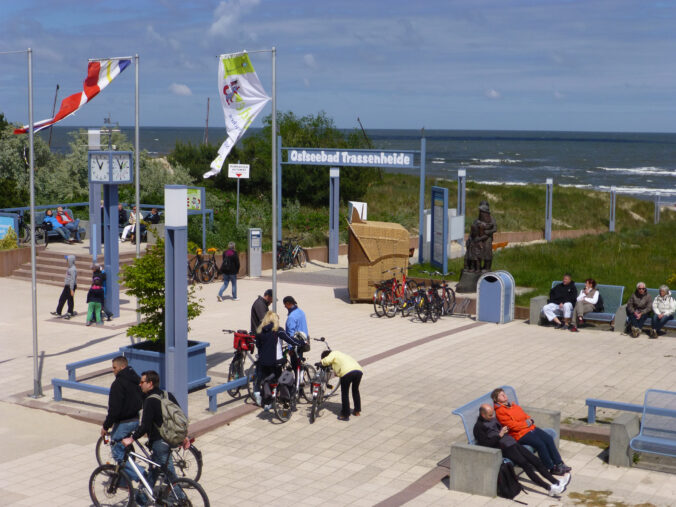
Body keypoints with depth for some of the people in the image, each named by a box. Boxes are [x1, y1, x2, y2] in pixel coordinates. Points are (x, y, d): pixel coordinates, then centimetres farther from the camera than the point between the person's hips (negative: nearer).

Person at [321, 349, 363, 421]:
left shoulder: (333, 353, 14)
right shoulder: (342, 354, 38)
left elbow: (326, 361, -5)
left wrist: (320, 363, 12)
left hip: (347, 372, -8)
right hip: (359, 370, 8)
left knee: (345, 393, 6)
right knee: (355, 390, 28)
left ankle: (345, 415, 8)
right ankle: (357, 411, 36)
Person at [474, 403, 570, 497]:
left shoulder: (493, 419, 20)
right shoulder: (478, 427, -5)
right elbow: (486, 444, -14)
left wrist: (505, 430, 9)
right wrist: (499, 435, -14)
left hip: (512, 442, 8)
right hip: (503, 448, -8)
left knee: (536, 460, -4)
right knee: (526, 465, -21)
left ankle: (556, 482, -6)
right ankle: (549, 488, -24)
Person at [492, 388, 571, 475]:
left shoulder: (513, 405, 18)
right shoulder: (499, 411, -10)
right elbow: (512, 425, -17)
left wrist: (530, 420, 1)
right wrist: (526, 423, -11)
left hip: (530, 428, 8)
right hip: (520, 434, -8)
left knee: (549, 439, -8)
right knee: (540, 444, -24)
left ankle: (559, 464, -3)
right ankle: (551, 468, -12)